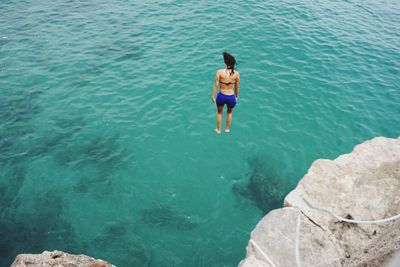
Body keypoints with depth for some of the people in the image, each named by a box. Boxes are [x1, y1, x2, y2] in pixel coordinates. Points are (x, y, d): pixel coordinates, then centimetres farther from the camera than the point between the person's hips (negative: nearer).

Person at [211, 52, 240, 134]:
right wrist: (236, 96, 15)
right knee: (229, 112, 32)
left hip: (221, 96, 0)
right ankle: (227, 129, 47)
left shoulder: (219, 72, -14)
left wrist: (213, 96, 3)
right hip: (231, 97, 1)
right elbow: (236, 87, -1)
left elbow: (216, 85, -9)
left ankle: (218, 130, 44)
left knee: (219, 112, 29)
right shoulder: (237, 73, -11)